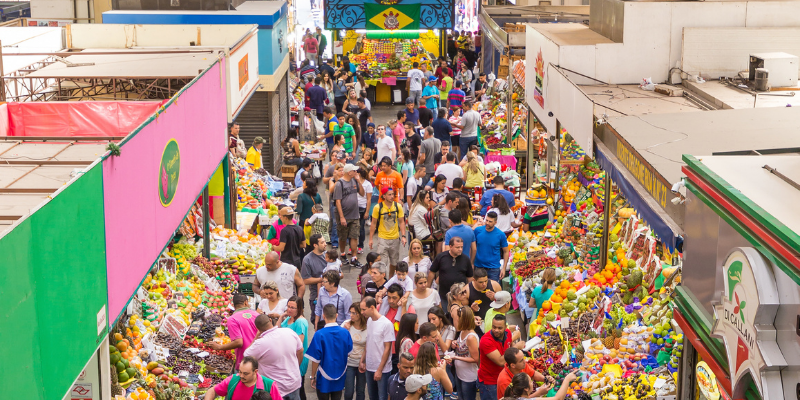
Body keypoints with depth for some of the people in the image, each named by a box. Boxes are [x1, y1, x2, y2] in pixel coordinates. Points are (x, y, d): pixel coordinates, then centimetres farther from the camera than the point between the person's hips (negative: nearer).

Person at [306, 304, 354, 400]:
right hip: (340, 376, 3)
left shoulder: (319, 334, -20)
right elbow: (349, 351, 7)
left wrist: (313, 377, -3)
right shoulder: (345, 332, -8)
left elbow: (315, 359, -15)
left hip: (324, 379, -3)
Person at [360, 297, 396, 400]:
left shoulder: (387, 324, -15)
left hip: (382, 370, -7)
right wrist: (362, 361, 8)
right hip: (369, 368, 7)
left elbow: (387, 349, -14)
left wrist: (379, 370, -14)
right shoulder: (369, 321, 6)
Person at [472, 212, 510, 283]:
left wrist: (503, 268, -5)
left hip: (493, 268, -2)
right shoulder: (478, 230, -5)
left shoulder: (500, 234, -8)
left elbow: (506, 252, 1)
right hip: (478, 266, 2)